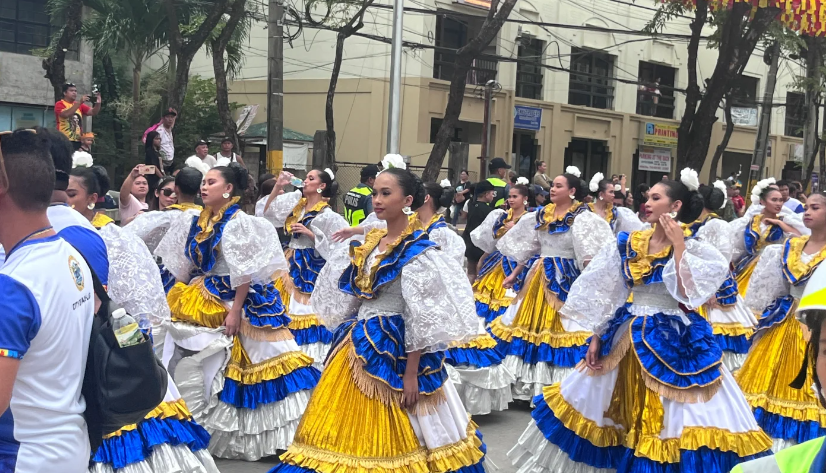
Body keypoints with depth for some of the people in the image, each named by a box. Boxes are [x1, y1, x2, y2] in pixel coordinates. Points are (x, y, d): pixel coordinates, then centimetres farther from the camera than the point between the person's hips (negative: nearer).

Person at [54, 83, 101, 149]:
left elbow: (93, 112, 7)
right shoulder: (60, 104, -1)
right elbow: (65, 115, -21)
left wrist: (98, 103, -14)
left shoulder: (79, 105, 15)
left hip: (78, 141, 6)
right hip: (64, 141, -6)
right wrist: (80, 102, -24)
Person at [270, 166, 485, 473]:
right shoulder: (370, 242, 10)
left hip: (393, 347, -8)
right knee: (349, 431, 13)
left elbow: (421, 318, -17)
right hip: (360, 344, 8)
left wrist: (411, 373, -19)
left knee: (388, 439, 1)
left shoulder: (417, 250, -13)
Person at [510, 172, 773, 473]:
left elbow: (688, 294, -21)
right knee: (616, 414, 13)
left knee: (668, 422, -3)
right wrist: (596, 338, 5)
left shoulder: (694, 248, -7)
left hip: (675, 340, -4)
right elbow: (605, 295, 8)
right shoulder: (627, 243, 4)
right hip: (626, 339, 5)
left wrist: (679, 246, -19)